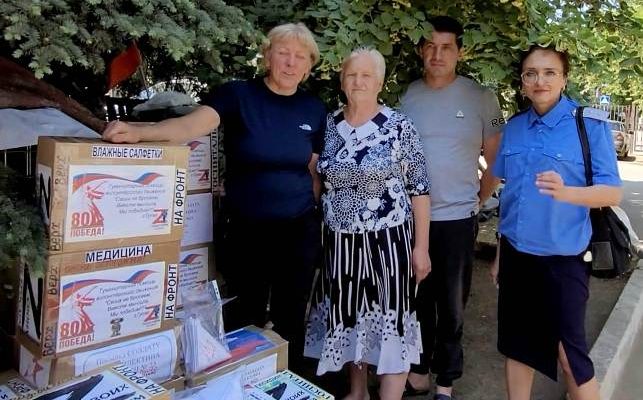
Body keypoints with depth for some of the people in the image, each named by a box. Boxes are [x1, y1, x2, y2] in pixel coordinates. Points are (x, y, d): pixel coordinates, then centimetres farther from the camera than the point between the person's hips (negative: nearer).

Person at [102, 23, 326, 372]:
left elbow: (314, 171, 10)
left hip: (299, 230, 2)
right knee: (244, 321, 11)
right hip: (245, 229, -2)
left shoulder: (314, 110, 4)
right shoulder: (238, 95, -7)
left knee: (290, 320, 14)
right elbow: (191, 125, -22)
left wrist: (313, 214, 10)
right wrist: (138, 132, -38)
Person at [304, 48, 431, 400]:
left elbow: (419, 189, -5)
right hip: (340, 242, 4)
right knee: (348, 317, 15)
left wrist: (421, 245, -8)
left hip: (388, 241, -4)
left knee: (390, 319, 0)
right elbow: (317, 180, 10)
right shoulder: (329, 125, 3)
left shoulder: (399, 127, -7)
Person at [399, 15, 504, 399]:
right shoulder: (407, 96, 3)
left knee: (451, 305, 10)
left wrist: (477, 202, 4)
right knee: (417, 300, 14)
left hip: (457, 218, -2)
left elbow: (496, 161, 3)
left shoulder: (481, 98, -3)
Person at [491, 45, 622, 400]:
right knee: (516, 344, 17)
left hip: (561, 259, -4)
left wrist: (565, 192, -32)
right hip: (515, 255, 5)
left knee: (569, 354, 6)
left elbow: (613, 193, -11)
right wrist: (500, 253, 13)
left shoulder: (590, 124, -9)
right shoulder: (513, 127, 4)